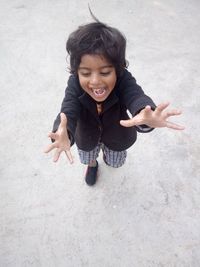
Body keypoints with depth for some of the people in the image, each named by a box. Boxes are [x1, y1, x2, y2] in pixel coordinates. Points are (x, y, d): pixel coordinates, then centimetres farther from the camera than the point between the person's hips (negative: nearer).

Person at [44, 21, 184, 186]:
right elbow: (68, 110, -51)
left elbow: (136, 97, -57)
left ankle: (108, 154, 67)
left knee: (115, 162, 29)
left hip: (115, 135, 1)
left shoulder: (123, 80, -38)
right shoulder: (75, 85, -35)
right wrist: (63, 134, -77)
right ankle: (92, 164, 68)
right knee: (87, 159, 29)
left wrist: (147, 116, -84)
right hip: (87, 136, 0)